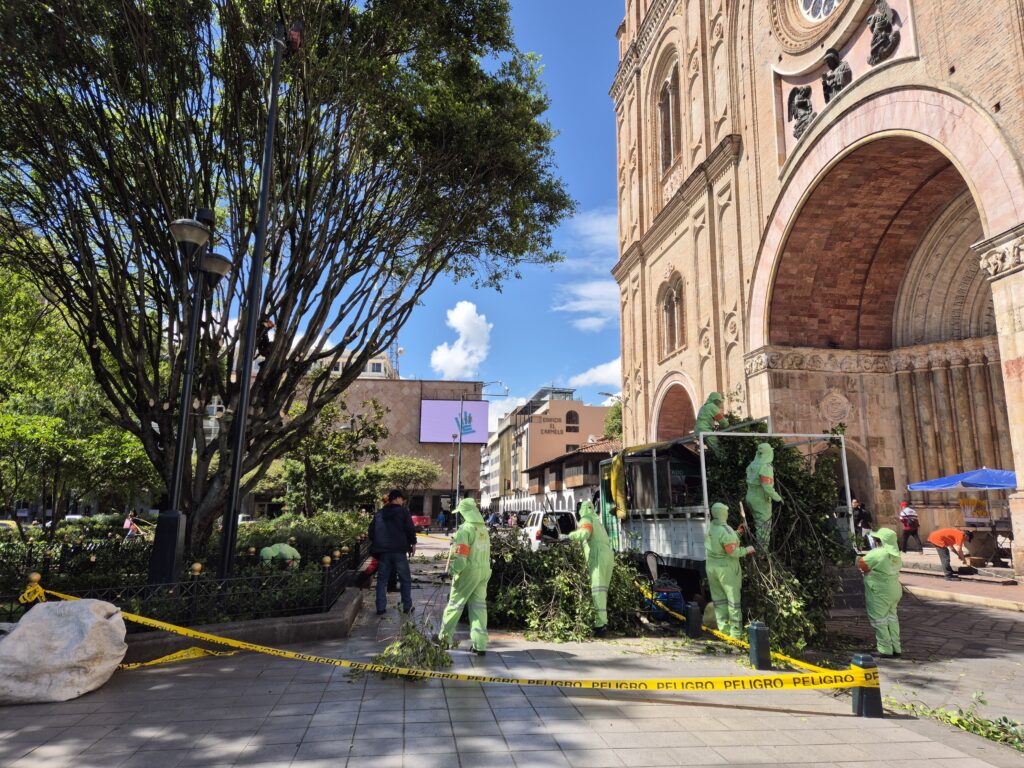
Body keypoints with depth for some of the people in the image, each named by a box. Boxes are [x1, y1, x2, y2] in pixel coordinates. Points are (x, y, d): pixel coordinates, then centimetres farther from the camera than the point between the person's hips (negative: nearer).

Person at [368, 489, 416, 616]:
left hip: (382, 552, 4)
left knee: (382, 580, 10)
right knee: (405, 579, 8)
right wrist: (413, 544, 5)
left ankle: (380, 608, 8)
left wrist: (376, 545, 22)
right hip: (399, 551, -4)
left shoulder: (379, 513, 10)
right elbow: (410, 529, -8)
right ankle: (407, 607, 9)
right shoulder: (403, 512, -3)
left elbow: (371, 531, 12)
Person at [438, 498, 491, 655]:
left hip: (470, 570, -6)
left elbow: (461, 555, -16)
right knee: (479, 605, 9)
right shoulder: (484, 529, 12)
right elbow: (485, 551, 12)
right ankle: (480, 644, 7)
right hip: (485, 570, 7)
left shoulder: (465, 529, -11)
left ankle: (444, 637, 20)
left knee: (455, 603, 8)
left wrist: (454, 571, -10)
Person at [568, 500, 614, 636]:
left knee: (597, 590, -15)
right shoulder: (597, 520, 30)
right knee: (603, 589, 11)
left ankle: (601, 624, -23)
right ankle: (603, 621, 9)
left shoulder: (586, 519, 3)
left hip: (598, 557, -9)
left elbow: (584, 533, -16)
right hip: (608, 555, 9)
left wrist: (571, 535, -3)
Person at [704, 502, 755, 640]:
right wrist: (747, 550, -5)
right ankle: (736, 632, 11)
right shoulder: (726, 530, -22)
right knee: (733, 600, 5)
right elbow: (732, 552, -22)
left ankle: (723, 629, 20)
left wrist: (737, 535, 19)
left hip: (711, 567, 7)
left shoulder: (709, 529, 2)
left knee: (719, 599, 14)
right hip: (726, 569, -7)